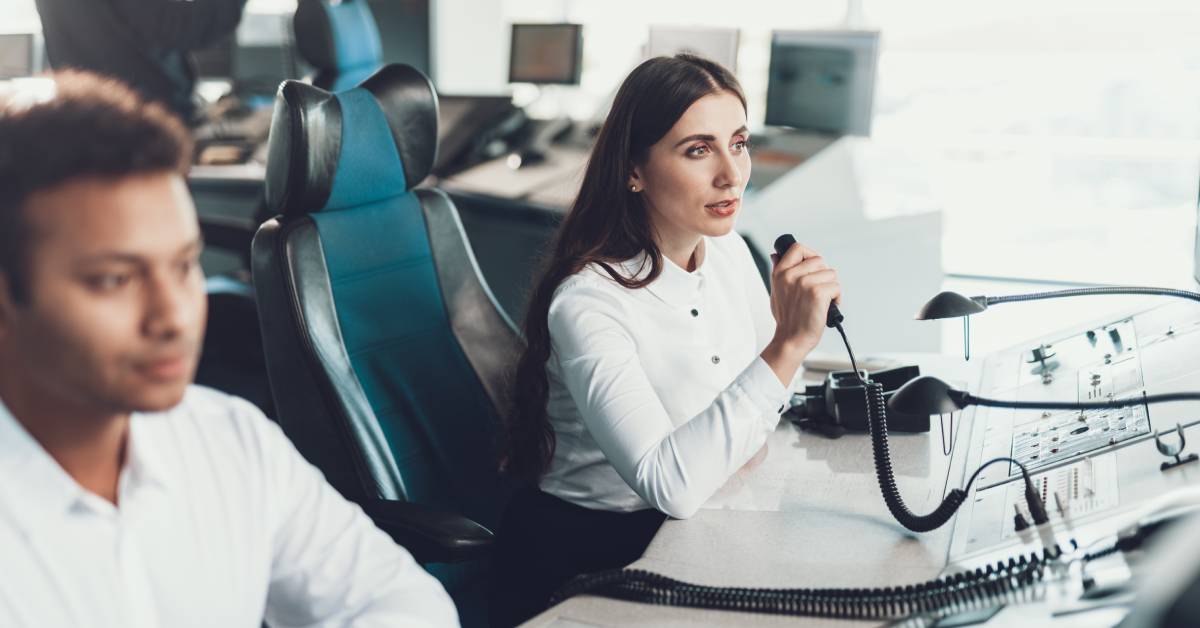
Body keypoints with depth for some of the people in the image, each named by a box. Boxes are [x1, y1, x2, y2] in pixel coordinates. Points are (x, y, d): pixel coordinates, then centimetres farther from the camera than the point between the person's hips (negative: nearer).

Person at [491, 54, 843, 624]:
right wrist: (787, 346, -36)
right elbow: (670, 486, -33)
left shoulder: (728, 251, 0)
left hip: (699, 519, 7)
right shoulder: (588, 303, -24)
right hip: (586, 551, -7)